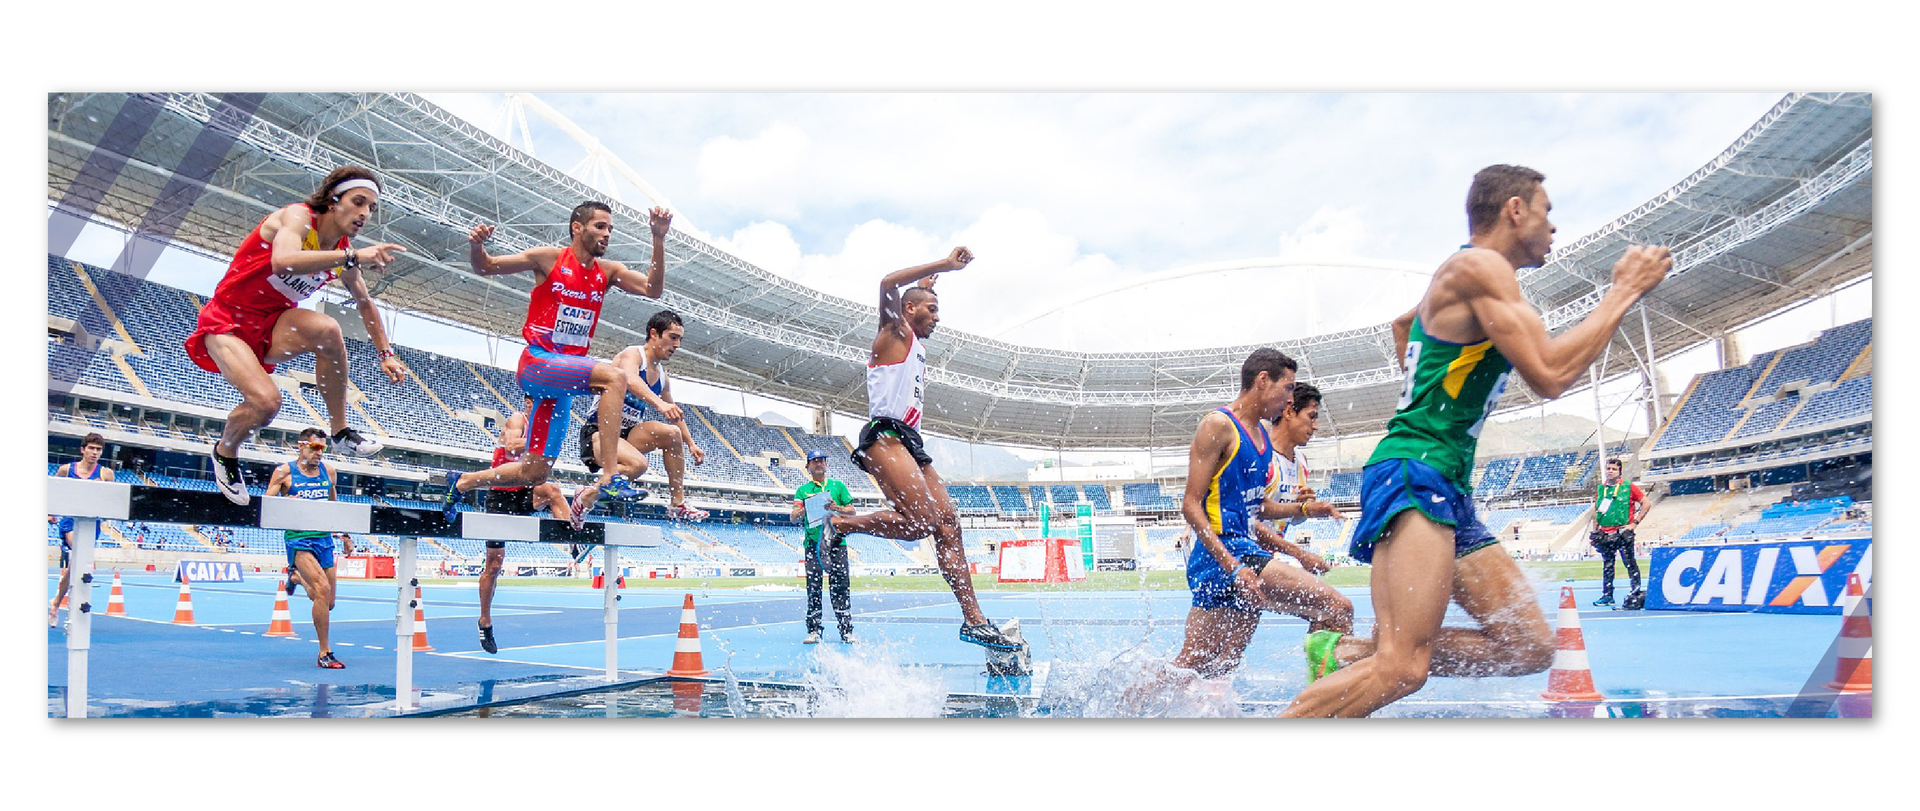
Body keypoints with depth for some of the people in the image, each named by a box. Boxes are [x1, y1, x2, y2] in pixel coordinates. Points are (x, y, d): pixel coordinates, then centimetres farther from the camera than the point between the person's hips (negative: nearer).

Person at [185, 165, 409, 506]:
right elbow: (283, 261, -42)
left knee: (327, 329, -29)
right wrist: (353, 257, -46)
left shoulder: (343, 250, 1)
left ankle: (341, 432, -13)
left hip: (271, 328, 5)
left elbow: (366, 303, 18)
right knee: (266, 401, -28)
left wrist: (386, 353, 15)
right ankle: (225, 452, 7)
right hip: (226, 322, -5)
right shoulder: (299, 216, -19)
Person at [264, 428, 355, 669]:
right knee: (323, 590, -22)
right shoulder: (284, 472, -1)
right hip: (299, 538, -5)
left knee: (328, 603, 9)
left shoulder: (328, 472, 12)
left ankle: (296, 577, 42)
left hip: (324, 538, 5)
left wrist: (345, 534, 21)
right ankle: (325, 653, -12)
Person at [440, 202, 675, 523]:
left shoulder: (608, 272, 11)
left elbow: (653, 289, -3)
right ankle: (609, 478, -35)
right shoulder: (549, 259, -2)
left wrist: (659, 240, -11)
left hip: (563, 380, 6)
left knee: (536, 474, 7)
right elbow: (485, 267, 3)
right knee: (614, 376, -31)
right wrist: (476, 246, -20)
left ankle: (461, 482, 30)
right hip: (537, 363, -6)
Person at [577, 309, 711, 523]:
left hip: (627, 433, 8)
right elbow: (631, 381, -35)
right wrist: (659, 403, -51)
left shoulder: (661, 373, 13)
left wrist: (691, 444, 22)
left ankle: (677, 505, -7)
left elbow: (674, 413, 26)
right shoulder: (632, 354, -11)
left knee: (672, 433, -14)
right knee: (637, 465, -33)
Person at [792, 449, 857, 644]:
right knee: (813, 587, -4)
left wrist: (837, 508, -7)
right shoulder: (802, 490, 15)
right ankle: (814, 631, 0)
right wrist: (804, 508, -13)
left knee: (840, 586, -5)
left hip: (836, 541, 0)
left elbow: (852, 511, 11)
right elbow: (794, 517, 8)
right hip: (812, 542, 0)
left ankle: (846, 630, -5)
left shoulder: (838, 486, 15)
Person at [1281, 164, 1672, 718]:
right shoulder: (1479, 266, -7)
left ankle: (1353, 657, 3)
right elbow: (1550, 375, -16)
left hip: (1448, 491, 11)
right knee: (1402, 668, -25)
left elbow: (1403, 323, 47)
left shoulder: (1460, 280, 24)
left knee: (1530, 647, 4)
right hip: (1415, 471, -11)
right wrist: (1623, 293, -5)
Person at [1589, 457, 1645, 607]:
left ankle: (1636, 593, 3)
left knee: (1630, 563, -4)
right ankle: (1607, 595, 15)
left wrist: (1635, 523, -6)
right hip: (1605, 535, 5)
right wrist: (1595, 532, 13)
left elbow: (1645, 503, 0)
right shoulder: (1601, 489, 12)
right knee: (1607, 565, 9)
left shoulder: (1629, 487, -1)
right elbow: (1596, 511, 19)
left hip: (1623, 532, -5)